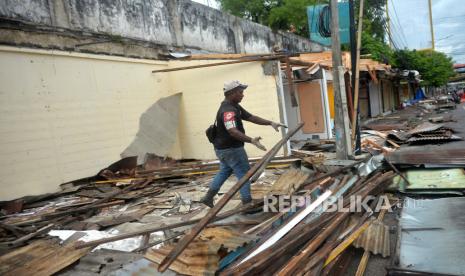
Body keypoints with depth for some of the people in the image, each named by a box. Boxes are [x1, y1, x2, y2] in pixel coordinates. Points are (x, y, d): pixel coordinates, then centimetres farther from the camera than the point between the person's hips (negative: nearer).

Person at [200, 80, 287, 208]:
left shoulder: (234, 106, 8)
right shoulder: (228, 110, -26)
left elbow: (251, 117, 10)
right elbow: (232, 131, -41)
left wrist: (271, 123, 3)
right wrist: (251, 140, -53)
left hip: (224, 148, 11)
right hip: (231, 149, -11)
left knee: (224, 171, 23)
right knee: (244, 173, 2)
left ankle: (208, 197, 28)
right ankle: (247, 202, 12)